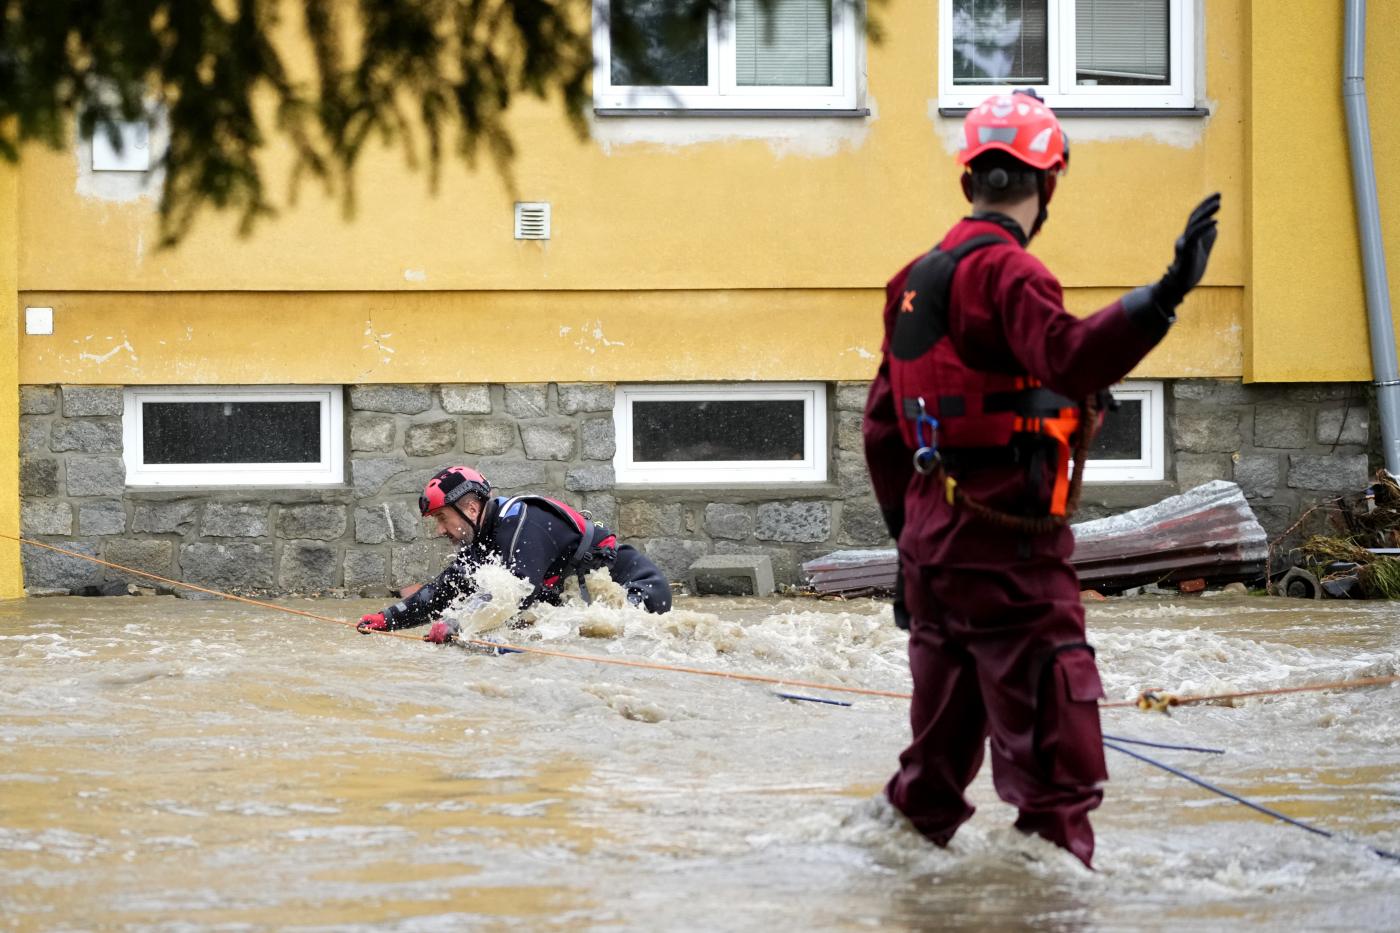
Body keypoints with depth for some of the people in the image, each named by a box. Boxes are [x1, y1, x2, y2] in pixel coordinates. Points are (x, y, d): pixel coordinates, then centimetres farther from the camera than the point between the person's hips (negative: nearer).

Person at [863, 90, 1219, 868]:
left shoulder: (916, 280, 15)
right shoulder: (1005, 271, -12)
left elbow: (884, 431, 21)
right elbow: (1068, 359, -32)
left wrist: (909, 538, 28)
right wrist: (1165, 297, -43)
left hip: (932, 538, 9)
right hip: (1008, 550, -9)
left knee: (942, 747, 20)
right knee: (1055, 755, -9)